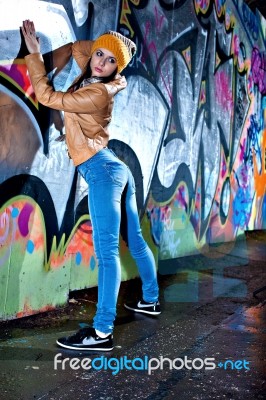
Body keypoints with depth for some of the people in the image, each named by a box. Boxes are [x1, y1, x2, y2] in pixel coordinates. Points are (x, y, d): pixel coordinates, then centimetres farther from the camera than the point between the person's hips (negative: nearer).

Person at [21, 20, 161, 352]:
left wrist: (34, 52, -5)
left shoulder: (97, 93, -13)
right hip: (115, 169, 10)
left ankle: (102, 332, -11)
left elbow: (46, 96, -11)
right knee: (135, 241, 17)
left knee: (106, 250, -13)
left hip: (102, 169, -10)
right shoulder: (93, 80, 13)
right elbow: (78, 47, 31)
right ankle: (151, 300, 32)